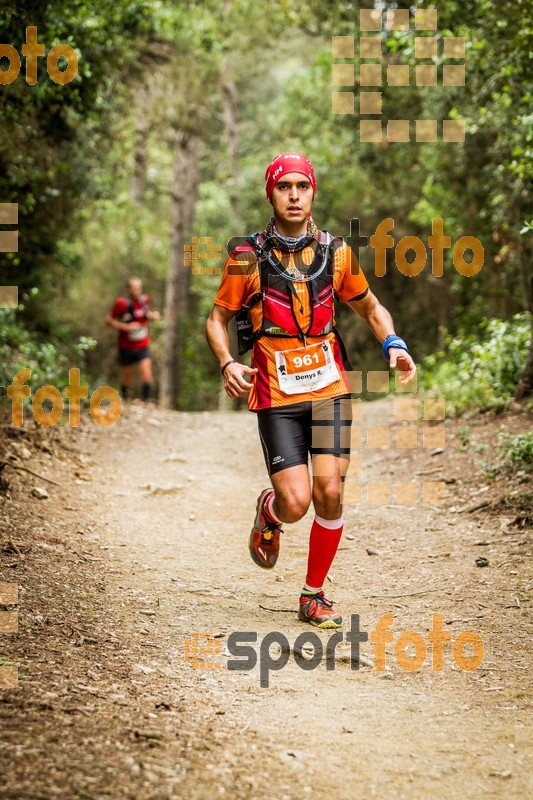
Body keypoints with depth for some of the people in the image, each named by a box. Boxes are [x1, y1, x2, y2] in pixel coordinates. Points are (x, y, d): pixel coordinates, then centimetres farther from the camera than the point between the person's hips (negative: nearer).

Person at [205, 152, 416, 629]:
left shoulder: (336, 252, 3)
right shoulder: (248, 257, -3)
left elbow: (370, 307, 17)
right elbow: (218, 318, 6)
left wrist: (394, 344, -2)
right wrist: (227, 363, -13)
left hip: (329, 388, 2)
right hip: (276, 396, -2)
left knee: (329, 492, -8)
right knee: (296, 503, -11)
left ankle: (314, 596, 11)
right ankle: (269, 513, 29)